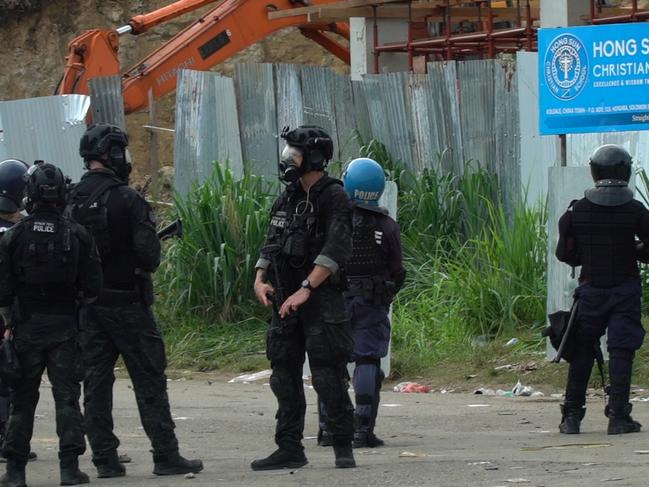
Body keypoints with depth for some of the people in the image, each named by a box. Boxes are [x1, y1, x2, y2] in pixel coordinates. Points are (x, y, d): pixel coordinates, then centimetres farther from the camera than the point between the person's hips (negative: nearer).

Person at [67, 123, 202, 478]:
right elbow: (147, 250, -18)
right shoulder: (126, 199, -14)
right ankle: (166, 455, -1)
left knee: (95, 382, 8)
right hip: (126, 301, -5)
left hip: (86, 303, 6)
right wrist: (148, 265, 3)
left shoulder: (71, 201, 4)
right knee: (149, 380, 0)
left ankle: (104, 458, 7)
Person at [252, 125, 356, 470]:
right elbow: (270, 245, 18)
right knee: (285, 377, 7)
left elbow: (335, 250, -19)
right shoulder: (287, 199, 14)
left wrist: (305, 289, -24)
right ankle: (289, 449, 12)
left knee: (328, 377, -9)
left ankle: (344, 448, -1)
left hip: (321, 300, -8)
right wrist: (259, 280, 0)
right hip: (286, 300, 8)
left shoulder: (333, 197, -9)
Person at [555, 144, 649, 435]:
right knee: (621, 351, 0)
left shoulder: (577, 211, -4)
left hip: (591, 289, 2)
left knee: (582, 351, 10)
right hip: (626, 289, -2)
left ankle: (571, 416, 9)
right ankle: (618, 416, -6)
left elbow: (564, 253, 1)